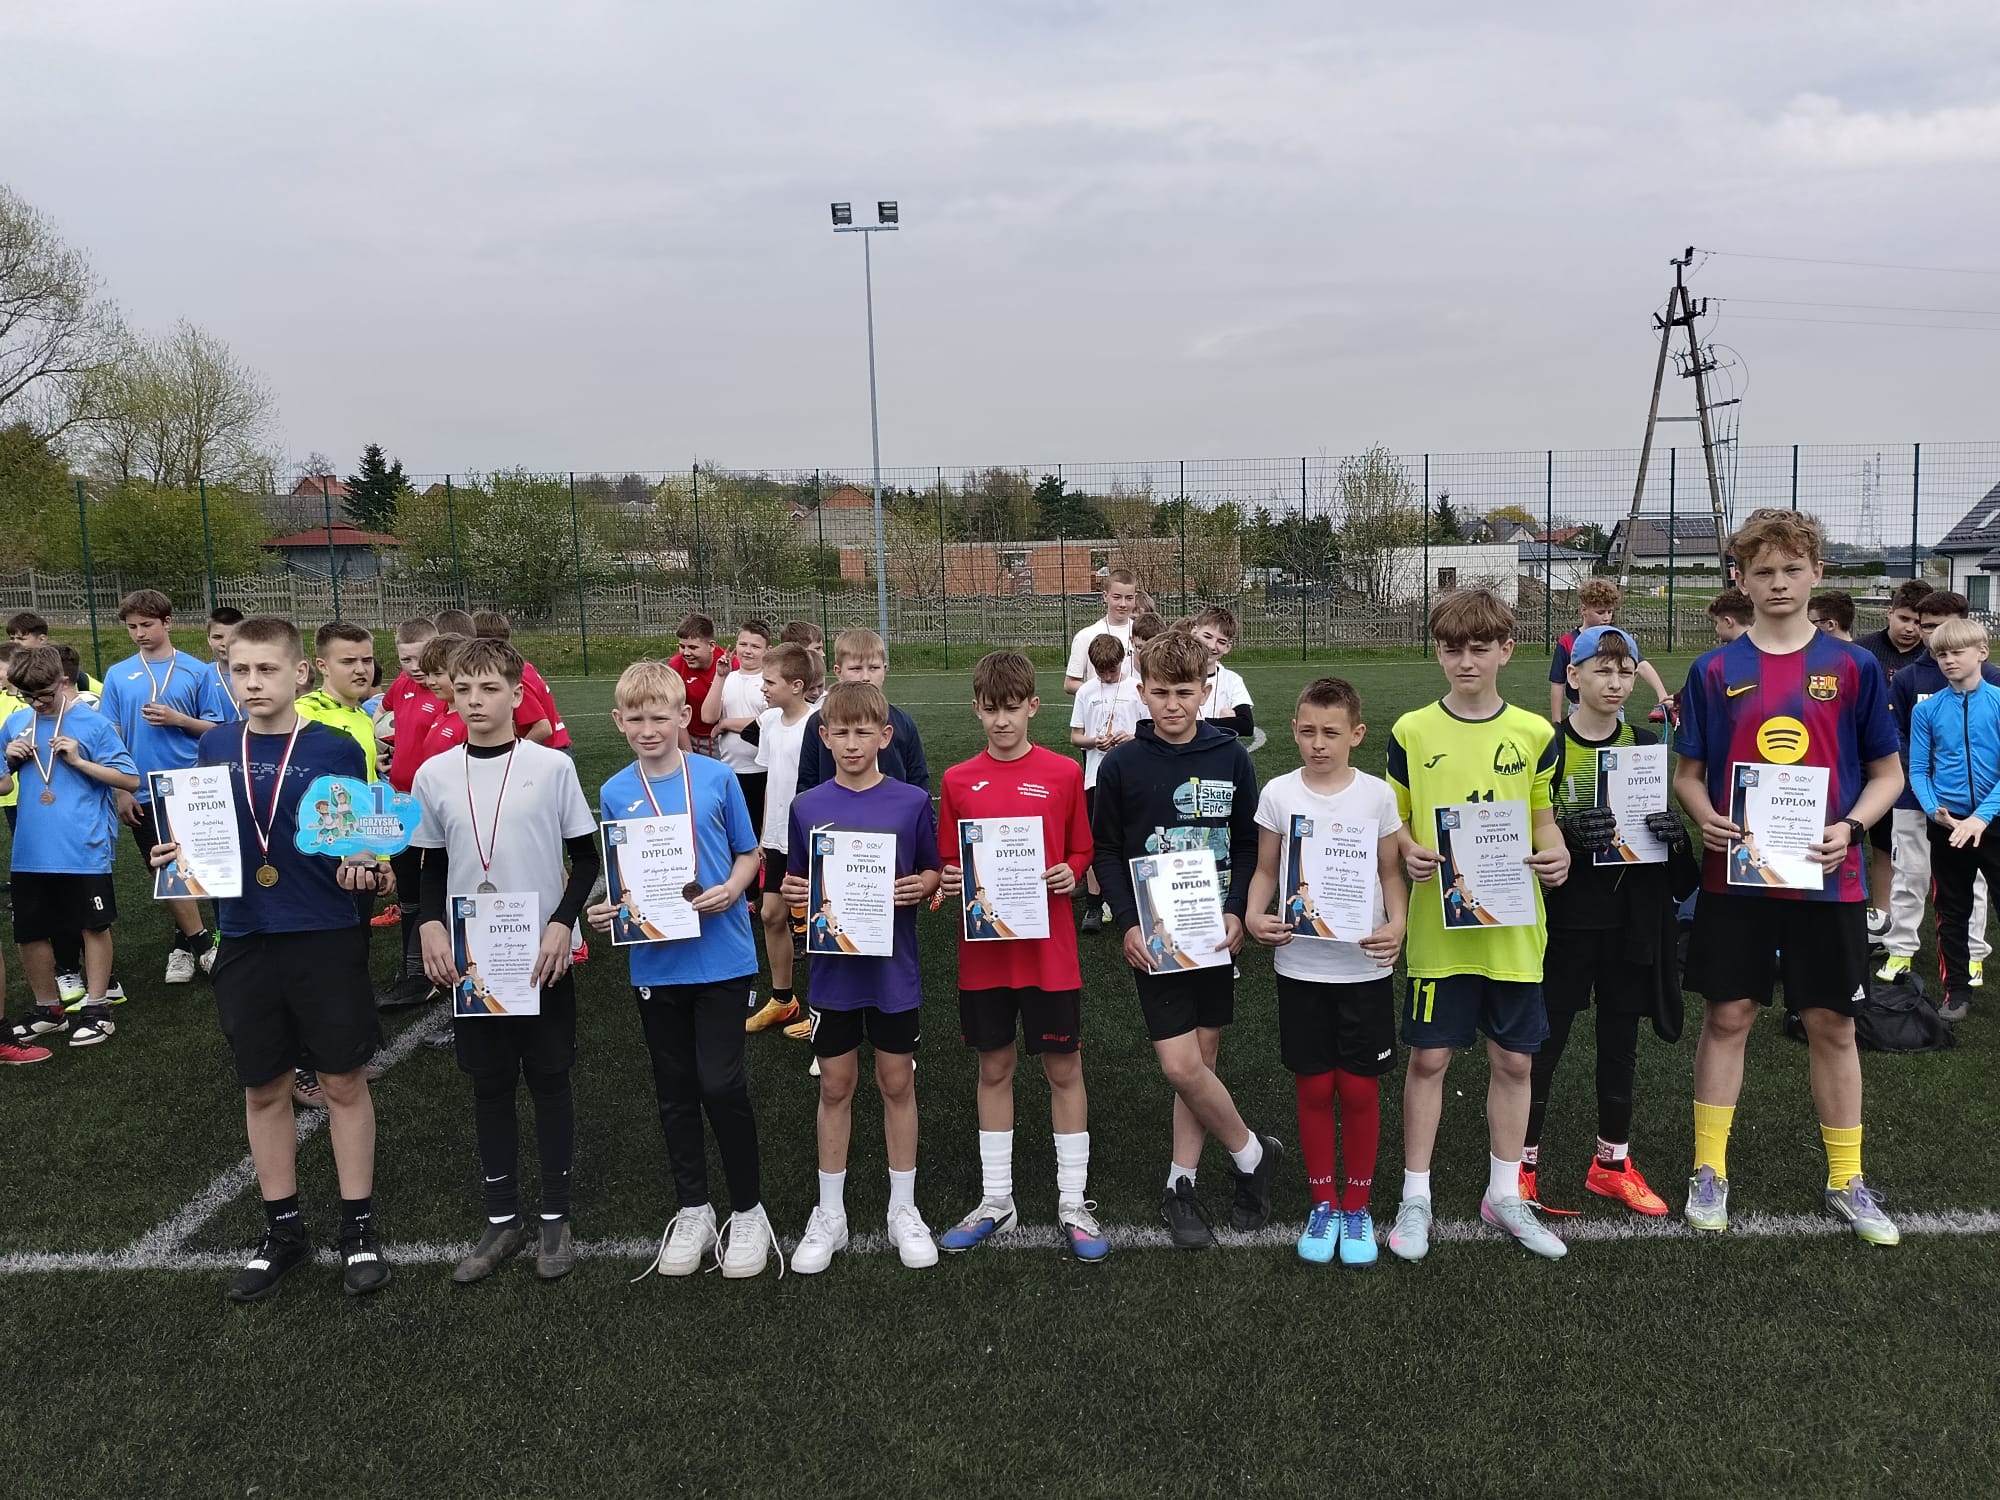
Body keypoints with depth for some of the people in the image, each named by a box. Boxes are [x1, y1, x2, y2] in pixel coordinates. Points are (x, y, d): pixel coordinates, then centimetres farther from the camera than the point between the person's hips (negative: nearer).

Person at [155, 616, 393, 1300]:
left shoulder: (336, 749, -6)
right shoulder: (214, 748, 4)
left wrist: (362, 871, -20)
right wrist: (179, 851, -6)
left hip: (326, 938, -3)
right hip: (244, 941, 3)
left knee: (343, 1083, 5)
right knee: (263, 1089, 13)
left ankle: (358, 1227, 20)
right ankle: (283, 1230, 29)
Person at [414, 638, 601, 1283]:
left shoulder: (552, 766, -6)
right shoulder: (433, 775, 2)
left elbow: (586, 856, -1)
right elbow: (433, 865, 10)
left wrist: (561, 924, -12)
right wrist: (431, 924, -5)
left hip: (542, 956, -2)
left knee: (550, 1079, 7)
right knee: (490, 1085, 11)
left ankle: (556, 1217, 21)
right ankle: (502, 1218, 24)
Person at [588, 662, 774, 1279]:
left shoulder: (717, 778, -4)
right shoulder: (615, 794, 2)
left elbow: (748, 853, 3)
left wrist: (730, 890, -16)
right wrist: (603, 911, -11)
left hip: (722, 956, -3)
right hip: (654, 962, 3)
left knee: (721, 1083, -3)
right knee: (675, 1090, 13)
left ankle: (748, 1210, 18)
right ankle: (692, 1210, 30)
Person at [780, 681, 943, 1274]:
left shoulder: (912, 802, -4)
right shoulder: (807, 807, -1)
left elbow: (933, 873, 3)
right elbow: (796, 880, 7)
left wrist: (920, 886, -17)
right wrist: (791, 891, -14)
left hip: (894, 966, -1)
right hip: (832, 965, 1)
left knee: (897, 1084, 10)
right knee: (836, 1086, 11)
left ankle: (904, 1209, 27)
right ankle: (830, 1214, 26)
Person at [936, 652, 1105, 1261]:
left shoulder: (1064, 774, -2)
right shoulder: (957, 781, 2)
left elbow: (1082, 851, 6)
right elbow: (948, 862, 9)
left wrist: (1069, 874, -14)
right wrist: (951, 881, -12)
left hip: (1048, 947, -1)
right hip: (983, 948, 2)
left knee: (1063, 1068, 6)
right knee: (994, 1068, 12)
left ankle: (1073, 1204, 19)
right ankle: (995, 1201, 26)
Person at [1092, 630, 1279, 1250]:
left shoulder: (1231, 757, 0)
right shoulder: (1121, 764, -4)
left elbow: (1249, 845, 6)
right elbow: (1106, 851, 0)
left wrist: (1237, 912, -8)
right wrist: (1127, 924, -11)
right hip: (1153, 935, -2)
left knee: (1203, 1057, 8)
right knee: (1181, 1066, -8)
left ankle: (1181, 1185, 24)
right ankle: (1252, 1154, 16)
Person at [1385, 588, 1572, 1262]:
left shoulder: (1534, 733, 2)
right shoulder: (1411, 731, -1)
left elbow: (1544, 821, 10)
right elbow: (1392, 822, 4)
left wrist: (1557, 856, -11)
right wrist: (1409, 853, -17)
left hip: (1513, 927, 2)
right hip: (1438, 926, -2)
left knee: (1513, 1060, 10)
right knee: (1428, 1057, 4)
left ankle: (1503, 1195, 28)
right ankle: (1416, 1197, 19)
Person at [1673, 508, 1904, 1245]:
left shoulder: (1854, 667, 1)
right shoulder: (1714, 671, 2)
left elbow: (1888, 772, 5)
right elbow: (1688, 773, 6)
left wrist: (1850, 827, -13)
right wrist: (1707, 817, -14)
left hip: (1826, 879, 0)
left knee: (1832, 1025, 9)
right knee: (1728, 1016, 6)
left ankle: (1847, 1182, 24)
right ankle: (1709, 1171, 18)